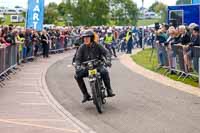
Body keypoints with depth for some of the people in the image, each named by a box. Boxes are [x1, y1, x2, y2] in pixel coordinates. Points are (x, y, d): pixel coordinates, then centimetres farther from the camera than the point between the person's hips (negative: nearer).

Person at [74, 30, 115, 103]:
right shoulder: (82, 47, -2)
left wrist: (108, 60, -32)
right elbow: (78, 58, -6)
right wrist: (77, 66, -27)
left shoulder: (97, 46, -4)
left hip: (98, 65, -2)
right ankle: (85, 94, -11)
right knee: (77, 76, -22)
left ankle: (109, 90, -21)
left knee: (104, 72, -34)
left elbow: (106, 52, -11)